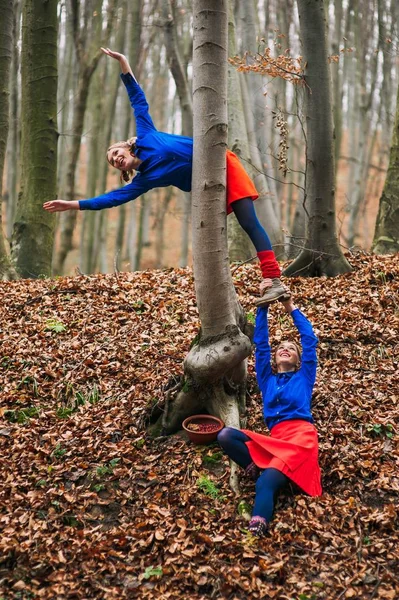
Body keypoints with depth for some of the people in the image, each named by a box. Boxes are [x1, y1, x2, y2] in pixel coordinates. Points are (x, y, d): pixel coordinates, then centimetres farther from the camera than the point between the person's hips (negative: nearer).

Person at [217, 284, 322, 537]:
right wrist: (263, 305, 16)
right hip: (276, 437, 4)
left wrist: (292, 308, 19)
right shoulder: (267, 379, 29)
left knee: (266, 483, -33)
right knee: (226, 435, -21)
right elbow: (260, 344, 22)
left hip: (301, 435, -4)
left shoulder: (304, 377, 24)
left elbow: (310, 341, 17)